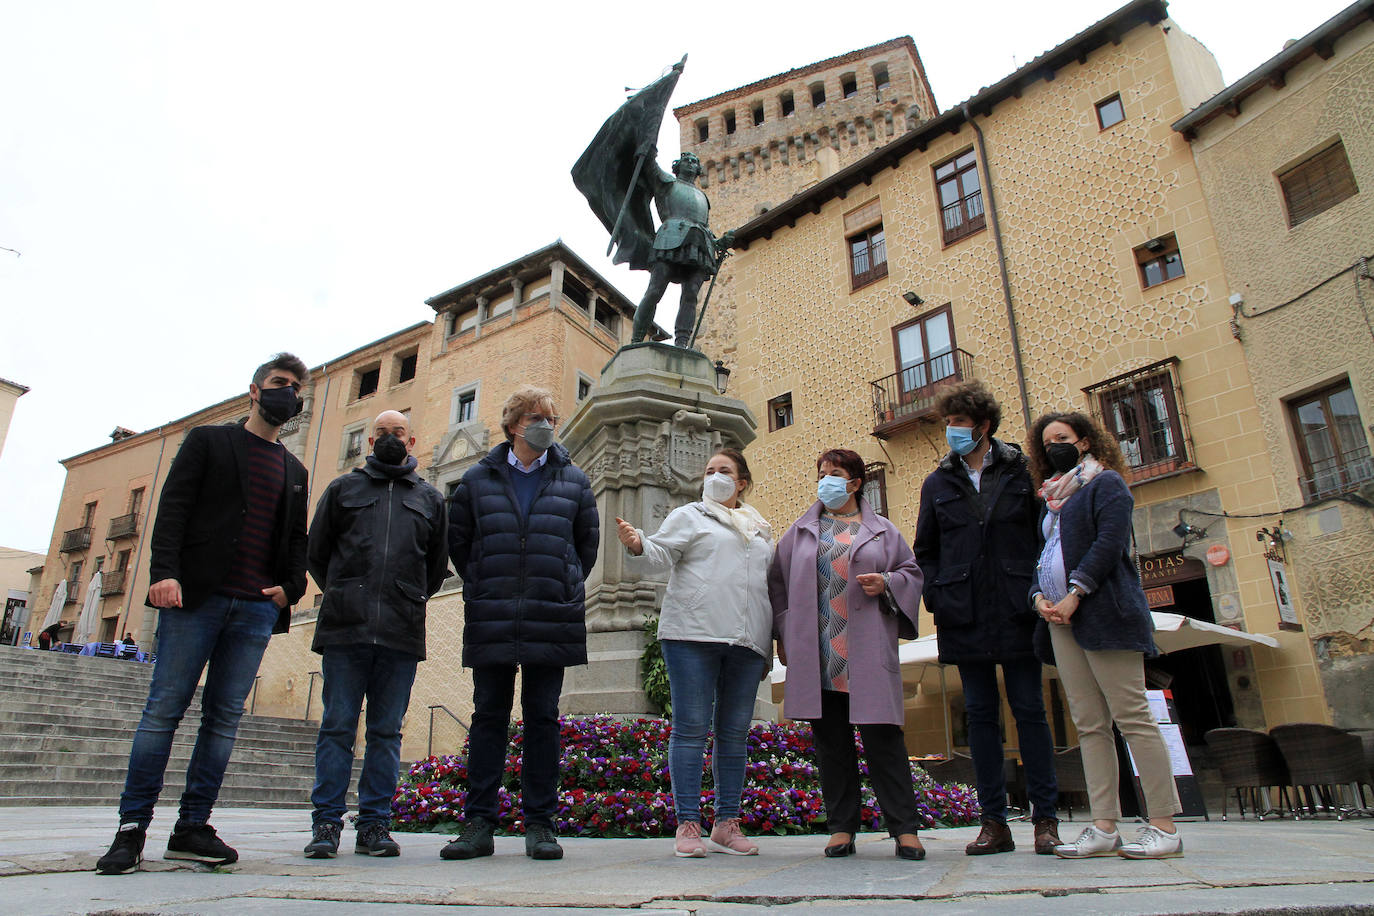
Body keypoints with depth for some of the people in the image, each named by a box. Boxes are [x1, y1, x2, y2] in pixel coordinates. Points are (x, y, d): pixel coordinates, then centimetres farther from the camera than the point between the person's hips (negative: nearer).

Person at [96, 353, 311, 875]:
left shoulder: (294, 471, 22)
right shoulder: (208, 441, 11)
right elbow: (173, 508, 0)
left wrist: (291, 587, 2)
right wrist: (166, 571, -13)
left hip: (257, 608, 4)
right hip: (197, 596, -3)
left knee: (225, 716, 2)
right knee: (165, 708, -5)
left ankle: (192, 829, 8)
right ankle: (131, 828, 3)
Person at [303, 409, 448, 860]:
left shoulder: (430, 499, 16)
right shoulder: (343, 489, 14)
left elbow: (437, 566, 20)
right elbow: (316, 553, 17)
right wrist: (343, 597, 14)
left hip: (402, 635, 1)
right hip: (344, 631, -1)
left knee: (387, 731, 4)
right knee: (337, 727, 1)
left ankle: (375, 824, 11)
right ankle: (326, 823, 9)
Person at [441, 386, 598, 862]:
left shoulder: (573, 480, 9)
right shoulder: (478, 479, 8)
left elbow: (587, 542, 16)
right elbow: (457, 540, 14)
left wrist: (562, 589, 10)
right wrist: (483, 589, 9)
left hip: (552, 623, 0)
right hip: (491, 622, 0)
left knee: (543, 717, 5)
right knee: (489, 716, 4)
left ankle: (540, 823, 13)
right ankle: (478, 823, 12)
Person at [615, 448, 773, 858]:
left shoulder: (760, 531, 24)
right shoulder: (689, 516, 11)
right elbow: (662, 554, -2)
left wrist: (771, 640, 20)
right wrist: (638, 544, -24)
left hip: (746, 640, 4)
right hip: (693, 634, -4)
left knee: (734, 732, 5)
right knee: (691, 728, -4)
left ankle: (727, 824, 14)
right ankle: (688, 825, 2)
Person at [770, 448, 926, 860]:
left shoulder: (881, 530, 12)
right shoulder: (801, 531, 15)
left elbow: (912, 572, 13)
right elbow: (778, 583, 15)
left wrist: (886, 584, -8)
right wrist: (784, 635, 8)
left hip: (867, 654, -1)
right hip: (815, 656, 2)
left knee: (882, 736, -3)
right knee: (831, 741, 5)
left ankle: (904, 828, 5)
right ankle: (842, 827, 14)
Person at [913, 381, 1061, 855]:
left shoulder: (1021, 471, 4)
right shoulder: (938, 483, 10)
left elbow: (1046, 532, 4)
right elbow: (925, 551, 13)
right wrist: (935, 601, 0)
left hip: (1016, 613, -2)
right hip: (964, 617, 2)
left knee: (1029, 710, 4)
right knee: (981, 714, 6)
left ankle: (1046, 819, 14)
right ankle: (994, 821, 14)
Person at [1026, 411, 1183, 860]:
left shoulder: (1106, 483, 3)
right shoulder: (1053, 498, 25)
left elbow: (1109, 542, -11)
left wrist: (1074, 595, -16)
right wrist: (1039, 597, 2)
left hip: (1104, 614, -7)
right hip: (1061, 620, 7)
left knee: (1132, 718, -7)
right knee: (1089, 725, 4)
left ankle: (1164, 826, 0)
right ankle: (1104, 827, 6)